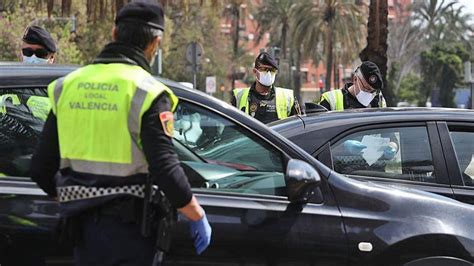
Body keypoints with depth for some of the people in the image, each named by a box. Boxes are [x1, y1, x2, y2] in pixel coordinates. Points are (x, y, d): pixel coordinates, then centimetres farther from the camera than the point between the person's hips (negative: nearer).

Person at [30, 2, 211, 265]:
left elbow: (41, 168, 10)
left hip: (82, 224, 5)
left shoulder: (67, 86, 7)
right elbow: (166, 170, -16)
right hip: (128, 227, -5)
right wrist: (198, 217, -2)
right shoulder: (147, 92, -11)